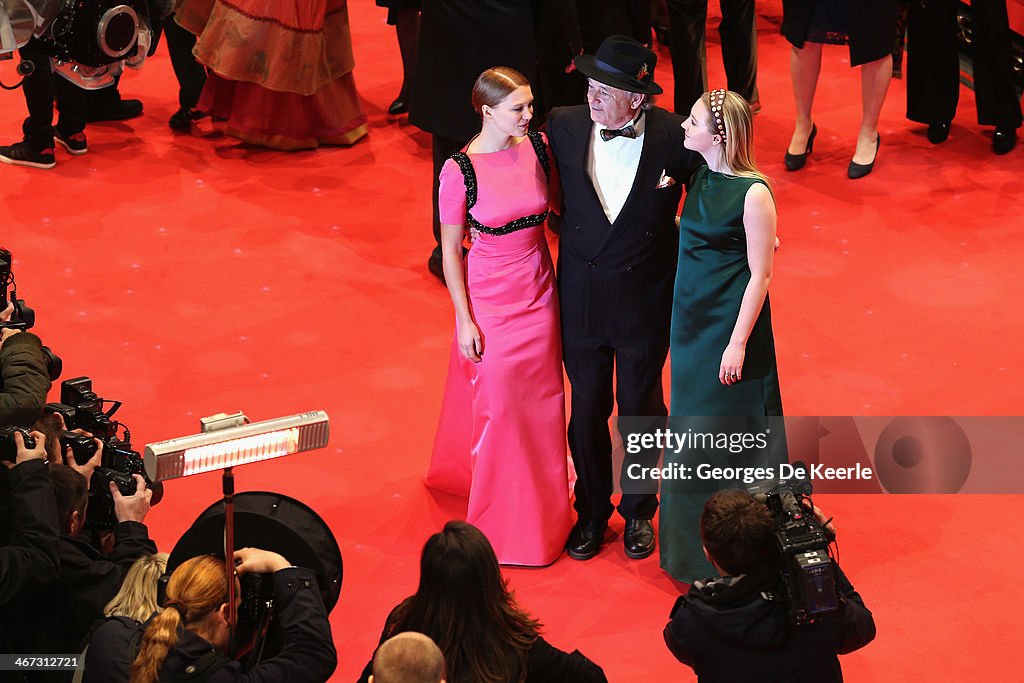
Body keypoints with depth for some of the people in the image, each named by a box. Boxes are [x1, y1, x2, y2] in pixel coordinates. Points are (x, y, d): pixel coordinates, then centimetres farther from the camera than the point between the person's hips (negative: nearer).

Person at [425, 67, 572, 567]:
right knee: (496, 401, 8)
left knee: (540, 399, 14)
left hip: (539, 293, 4)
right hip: (490, 297, -4)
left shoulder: (538, 148, -7)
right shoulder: (460, 171, -18)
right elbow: (450, 250, -10)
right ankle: (502, 513, 26)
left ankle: (542, 503, 35)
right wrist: (463, 320, -10)